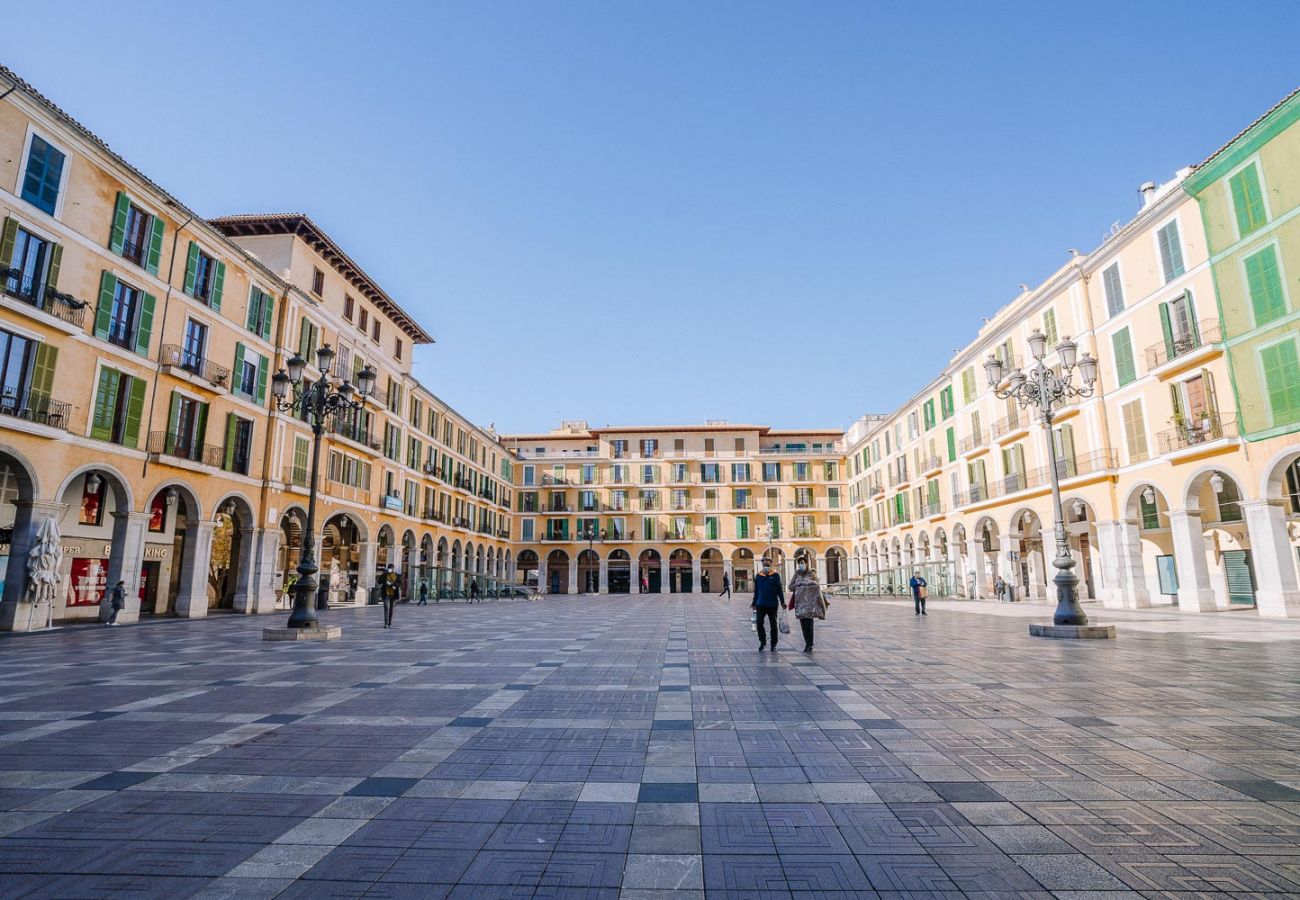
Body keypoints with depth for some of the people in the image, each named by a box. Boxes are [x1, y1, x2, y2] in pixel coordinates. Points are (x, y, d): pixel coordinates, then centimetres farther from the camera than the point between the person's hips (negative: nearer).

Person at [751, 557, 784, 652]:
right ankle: (762, 642, 12)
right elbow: (756, 591, 12)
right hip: (761, 604, 2)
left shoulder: (775, 575, -1)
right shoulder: (758, 576, 6)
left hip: (772, 605, -2)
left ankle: (773, 644, 20)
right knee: (759, 623, -6)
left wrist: (782, 601, -5)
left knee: (773, 625, 7)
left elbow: (780, 590, -1)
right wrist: (754, 603, 13)